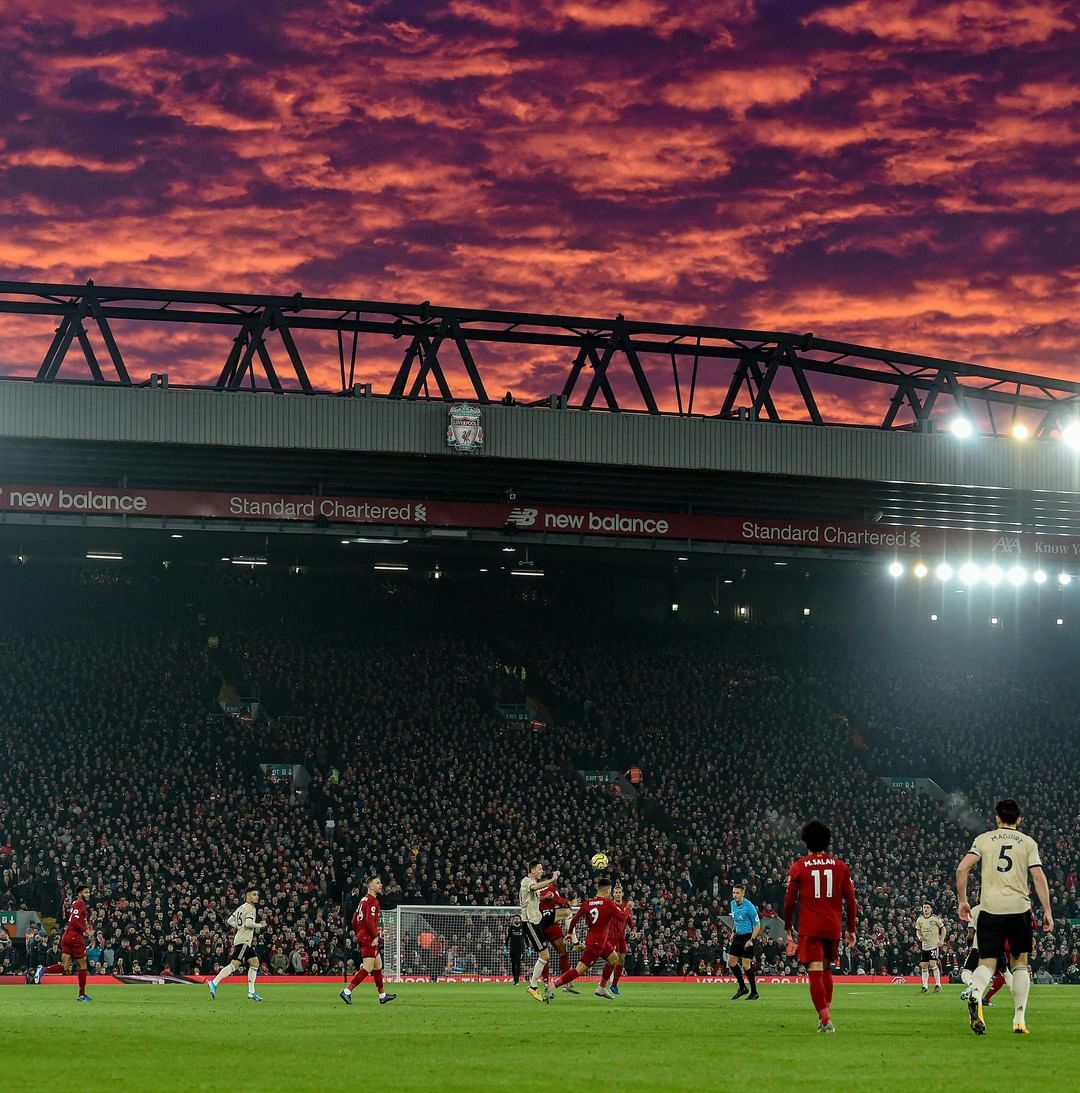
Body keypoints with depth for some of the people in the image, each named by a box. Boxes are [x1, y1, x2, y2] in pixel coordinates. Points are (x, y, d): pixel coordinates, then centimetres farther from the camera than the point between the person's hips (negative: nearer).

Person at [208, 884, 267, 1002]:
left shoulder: (241, 908, 18)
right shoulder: (250, 908, -10)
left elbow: (229, 920, 20)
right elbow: (248, 923, -23)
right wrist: (260, 925, -9)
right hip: (244, 940, -10)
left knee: (255, 963, 12)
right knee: (235, 964, -15)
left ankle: (251, 991, 11)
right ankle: (214, 983, -18)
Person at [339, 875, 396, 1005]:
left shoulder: (364, 900, 17)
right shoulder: (372, 901, -14)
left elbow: (354, 920, 19)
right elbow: (369, 920, -25)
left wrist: (358, 935, 23)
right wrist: (375, 936, -20)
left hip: (363, 936, 11)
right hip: (369, 938, -11)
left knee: (378, 966, 17)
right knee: (368, 968, -11)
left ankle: (382, 996, 23)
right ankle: (347, 992, -14)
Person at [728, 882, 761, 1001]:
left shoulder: (749, 907, -18)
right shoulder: (733, 904, 4)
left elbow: (757, 925, -14)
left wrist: (752, 940, -20)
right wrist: (733, 931, 12)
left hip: (748, 936, -8)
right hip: (738, 936, 8)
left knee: (746, 965, -9)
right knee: (731, 961, 6)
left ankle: (754, 993, 3)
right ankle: (742, 988, 21)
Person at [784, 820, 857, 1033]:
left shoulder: (798, 867, -1)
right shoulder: (840, 866, 6)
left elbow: (789, 901, -1)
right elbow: (850, 900, 6)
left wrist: (788, 930, 9)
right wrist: (851, 930, 13)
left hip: (809, 928, -3)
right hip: (833, 927, 3)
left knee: (815, 972, -5)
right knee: (826, 969, 20)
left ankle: (825, 1018, -17)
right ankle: (826, 1013, 20)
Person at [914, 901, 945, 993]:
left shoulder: (935, 918, -5)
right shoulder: (919, 919, 6)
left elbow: (943, 929, 3)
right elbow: (917, 931, 16)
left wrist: (941, 940, -5)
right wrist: (919, 937, -6)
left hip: (934, 944, -5)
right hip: (924, 946, 5)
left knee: (933, 964, -16)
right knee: (924, 965, 3)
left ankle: (938, 984, -5)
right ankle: (925, 986, 12)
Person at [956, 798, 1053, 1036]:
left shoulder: (983, 839, 8)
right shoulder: (1028, 843, 7)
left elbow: (962, 869, -3)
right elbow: (1038, 876, -1)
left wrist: (962, 901, 6)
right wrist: (1047, 911, 2)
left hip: (990, 908, 0)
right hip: (1019, 908, 0)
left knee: (986, 962, 2)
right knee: (1020, 963, 14)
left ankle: (975, 993, -32)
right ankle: (1019, 1019, 8)